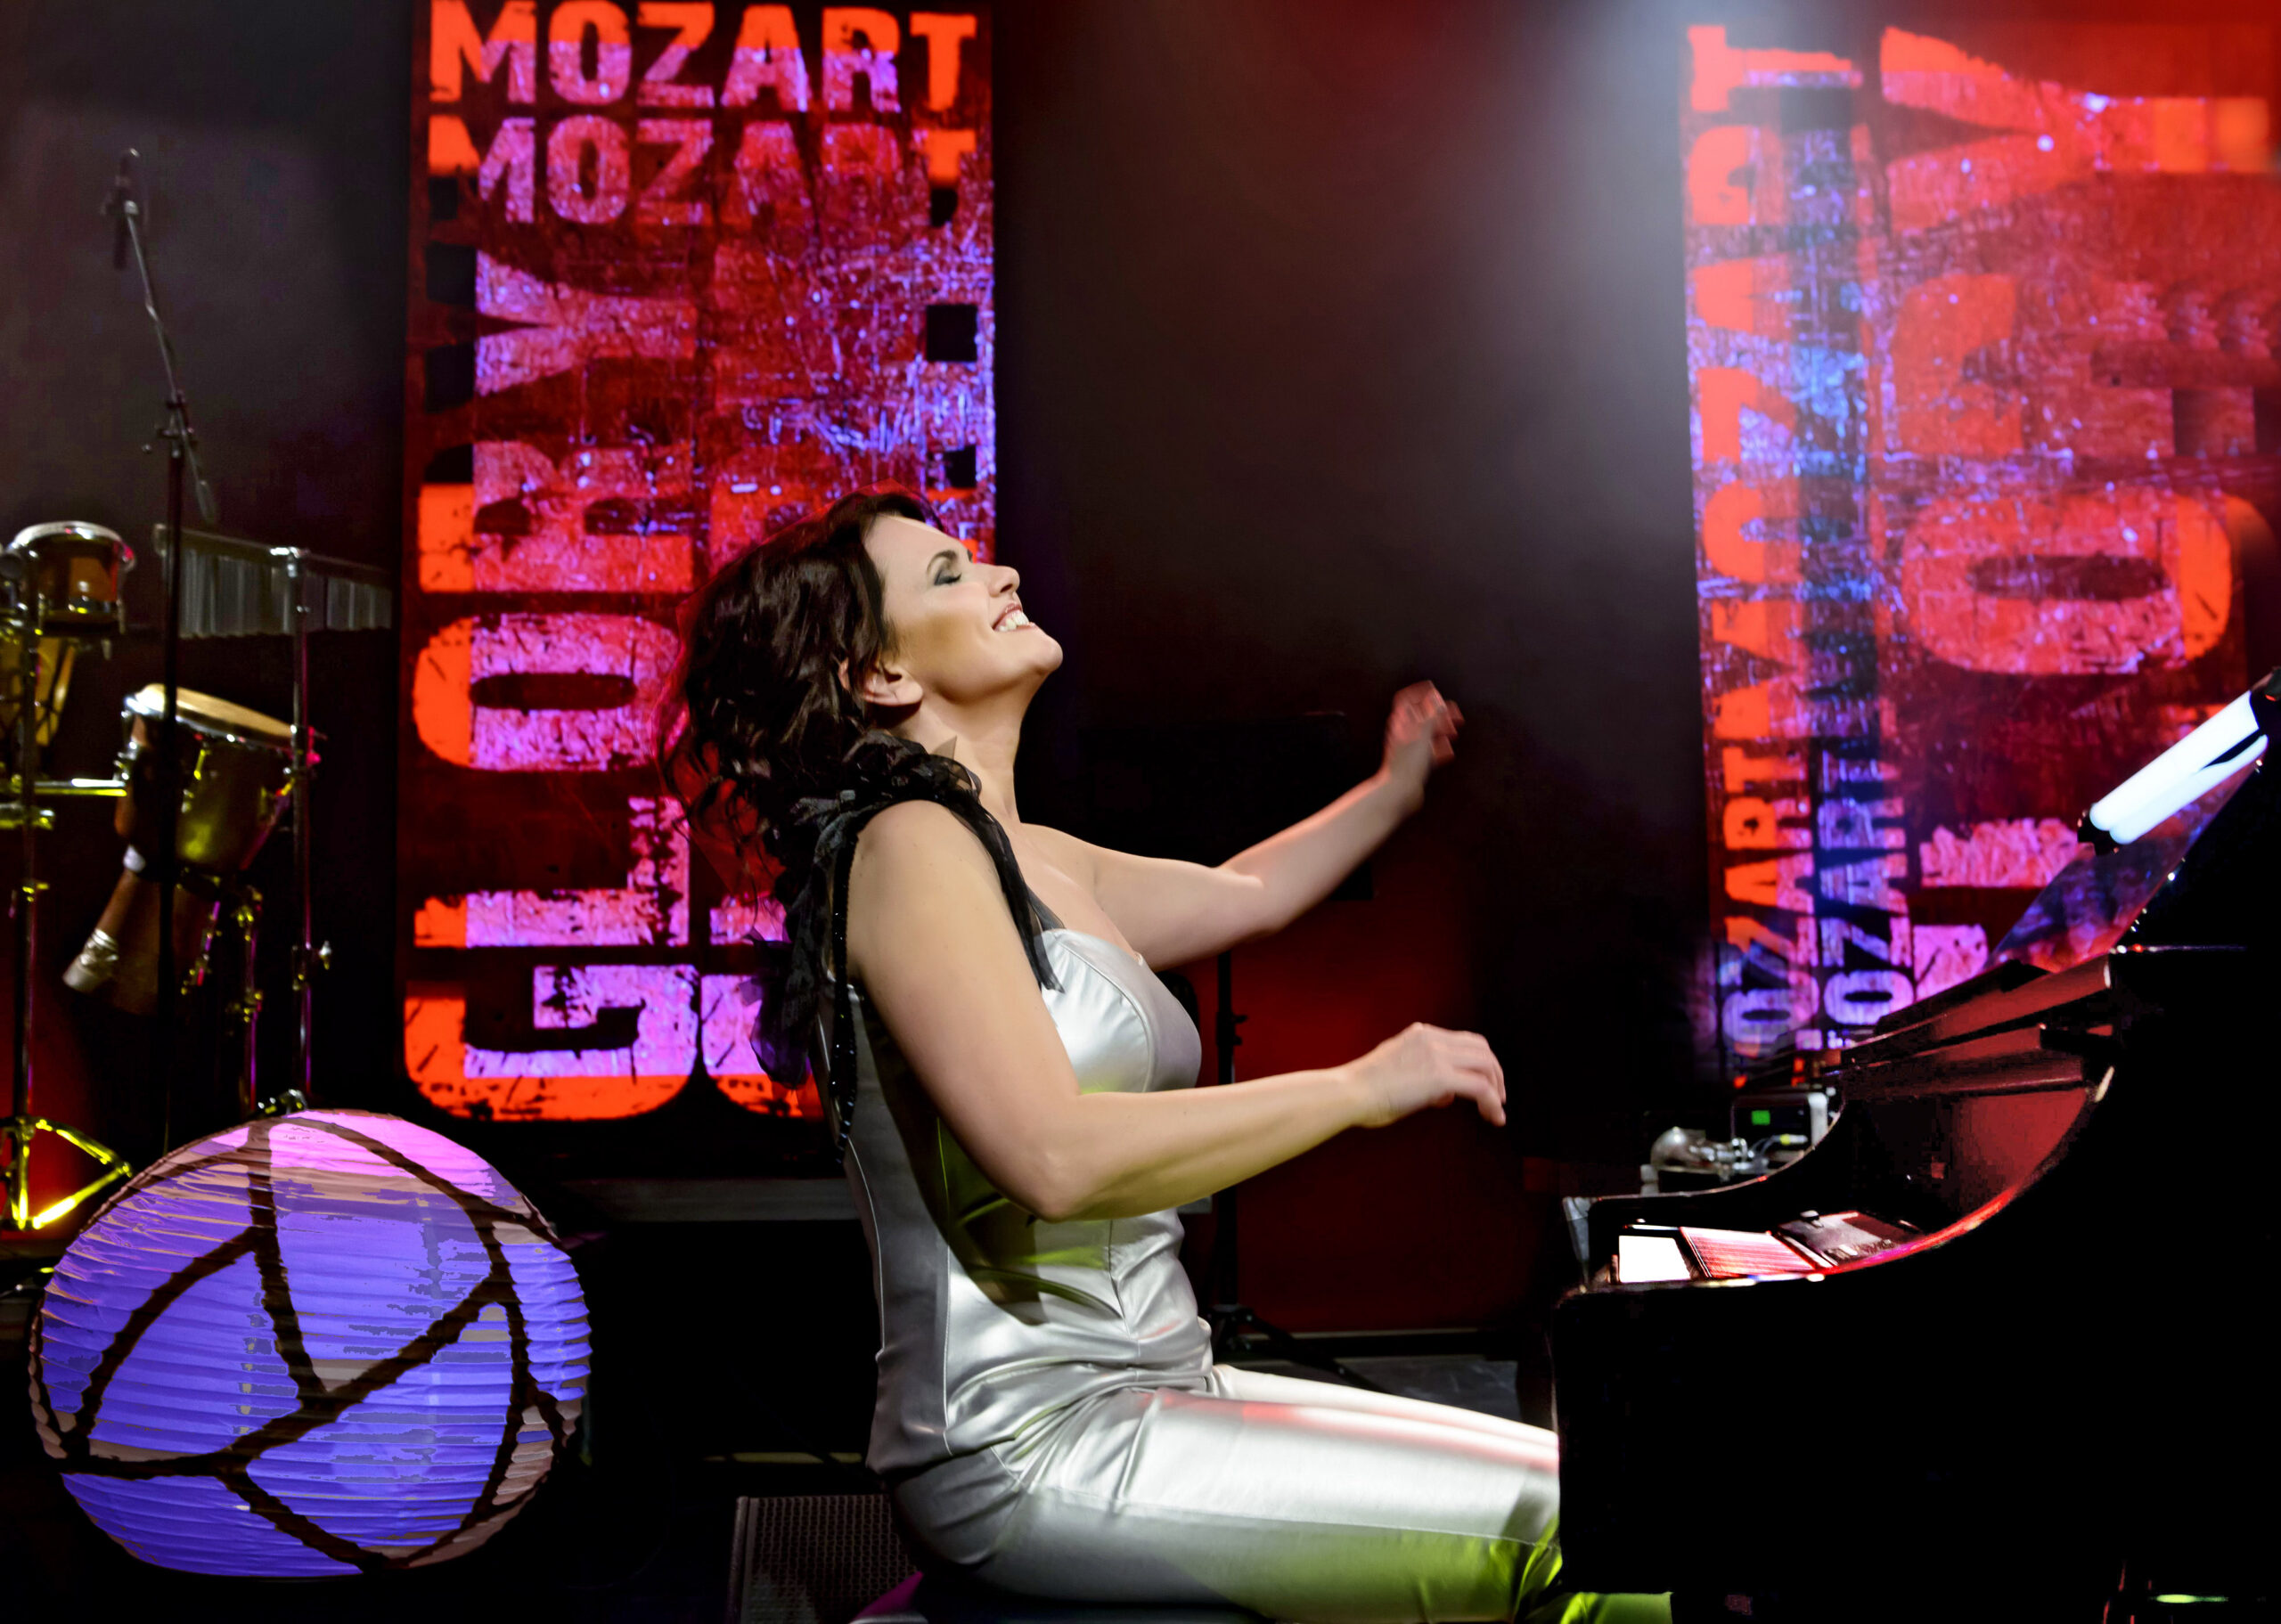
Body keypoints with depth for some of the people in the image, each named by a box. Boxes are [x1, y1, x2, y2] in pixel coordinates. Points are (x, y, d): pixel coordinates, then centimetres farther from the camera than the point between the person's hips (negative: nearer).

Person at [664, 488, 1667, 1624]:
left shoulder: (1037, 861, 14)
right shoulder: (908, 848, -13)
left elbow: (1244, 895, 34)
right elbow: (1054, 1159, -25)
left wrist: (1396, 790, 47)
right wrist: (1361, 1087, -17)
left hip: (1138, 1391, 9)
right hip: (1031, 1450, -9)